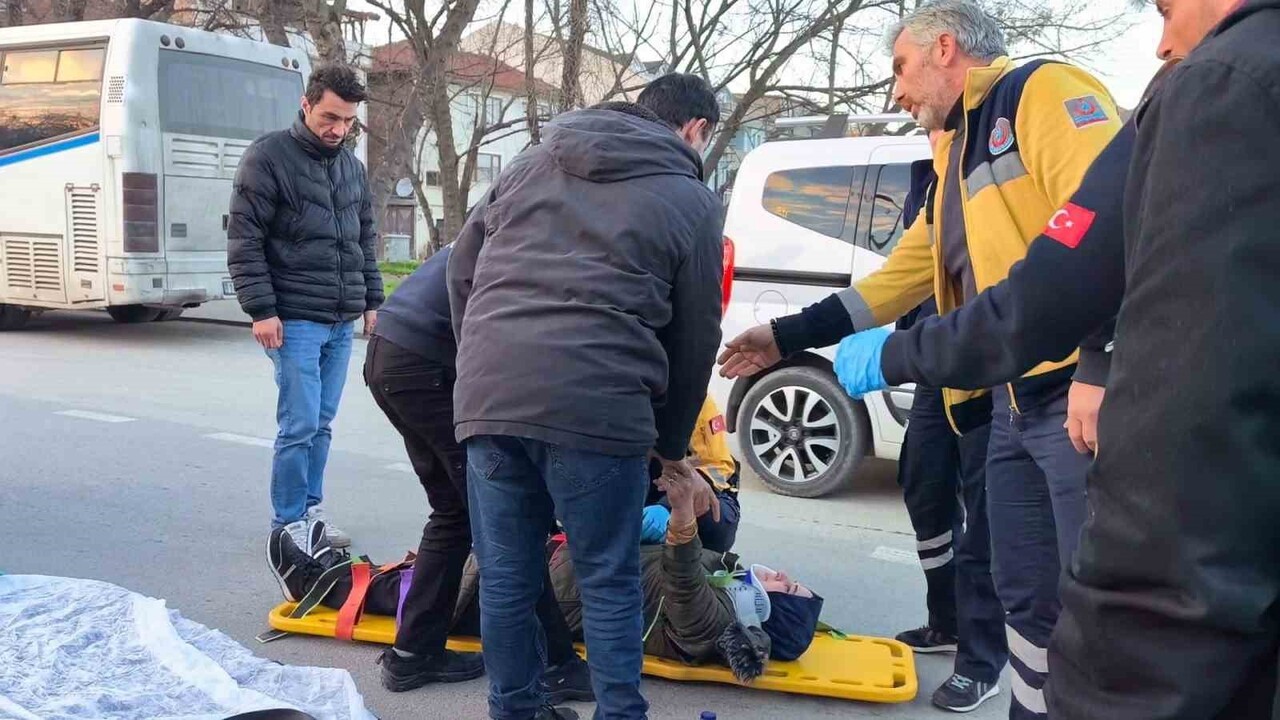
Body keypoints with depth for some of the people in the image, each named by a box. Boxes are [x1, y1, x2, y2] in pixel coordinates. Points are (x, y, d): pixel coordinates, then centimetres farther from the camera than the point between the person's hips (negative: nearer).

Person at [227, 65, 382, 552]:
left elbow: (364, 238, 22)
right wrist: (261, 310, -14)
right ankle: (289, 522, 6)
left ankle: (310, 510, 22)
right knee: (300, 425, -7)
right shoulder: (268, 156, -5)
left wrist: (371, 300, 15)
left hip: (342, 322, 6)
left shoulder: (351, 166, 15)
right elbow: (244, 240, -9)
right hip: (295, 320, -6)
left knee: (321, 424, 11)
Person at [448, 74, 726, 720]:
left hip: (487, 395, 4)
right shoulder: (692, 200, 10)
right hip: (597, 406, -4)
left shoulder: (532, 161, 21)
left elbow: (462, 268, 21)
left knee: (505, 578, 15)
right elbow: (694, 338, 11)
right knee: (609, 583, 9)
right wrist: (671, 447, 22)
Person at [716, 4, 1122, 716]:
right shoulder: (957, 164, 26)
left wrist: (1099, 371, -27)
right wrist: (788, 336, 27)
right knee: (1028, 597, 14)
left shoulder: (1042, 91, -3)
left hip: (1080, 393, -9)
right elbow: (896, 280, 28)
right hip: (1014, 405, 9)